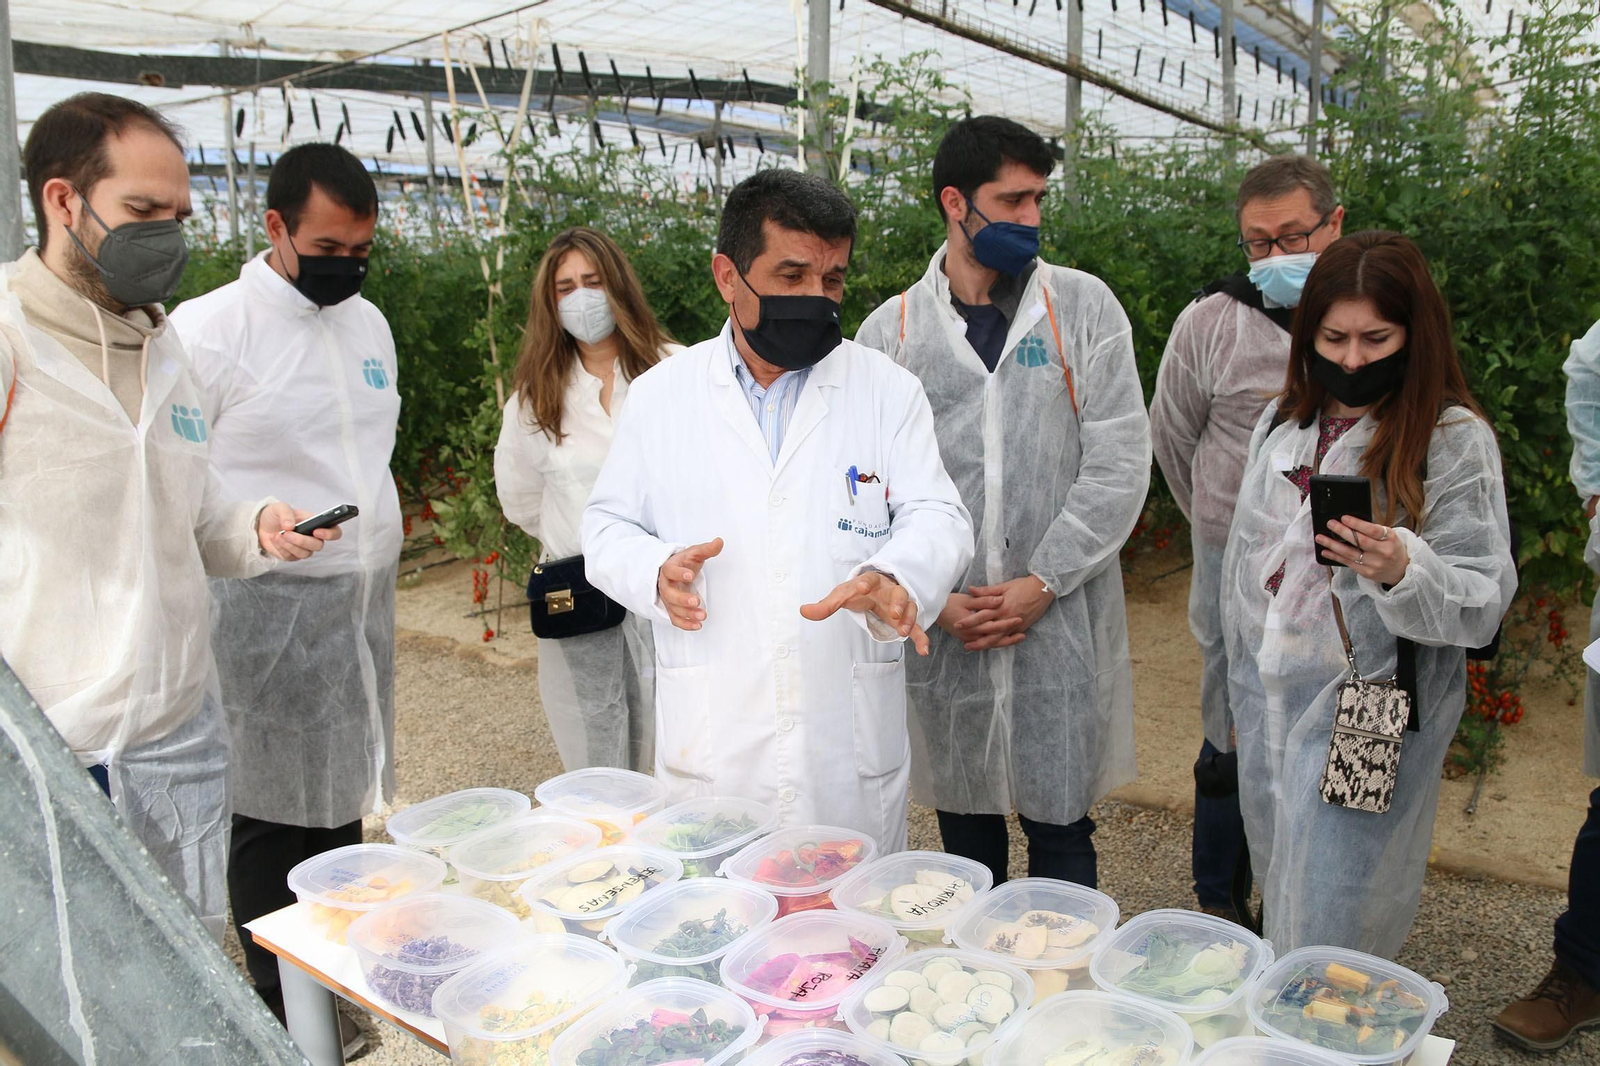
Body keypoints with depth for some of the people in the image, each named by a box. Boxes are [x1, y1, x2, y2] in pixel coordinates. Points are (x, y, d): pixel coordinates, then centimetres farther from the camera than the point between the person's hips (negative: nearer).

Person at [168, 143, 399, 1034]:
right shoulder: (210, 329, -10)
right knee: (273, 821, 2)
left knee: (344, 807, 14)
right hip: (269, 615, -6)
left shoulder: (370, 323, 12)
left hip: (365, 603, 6)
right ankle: (284, 1020, 17)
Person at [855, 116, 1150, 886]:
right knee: (964, 827, 15)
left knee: (1060, 826, 7)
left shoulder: (1084, 306, 3)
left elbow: (1118, 463, -3)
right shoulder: (890, 330, 4)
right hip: (943, 631, 1)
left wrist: (1042, 584, -9)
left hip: (1060, 621, -1)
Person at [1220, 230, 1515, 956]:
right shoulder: (1282, 423, 7)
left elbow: (1483, 603, -12)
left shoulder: (1454, 438, -9)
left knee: (1332, 935, 1)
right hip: (1268, 704, 5)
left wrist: (1403, 571, -32)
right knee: (1280, 901, 18)